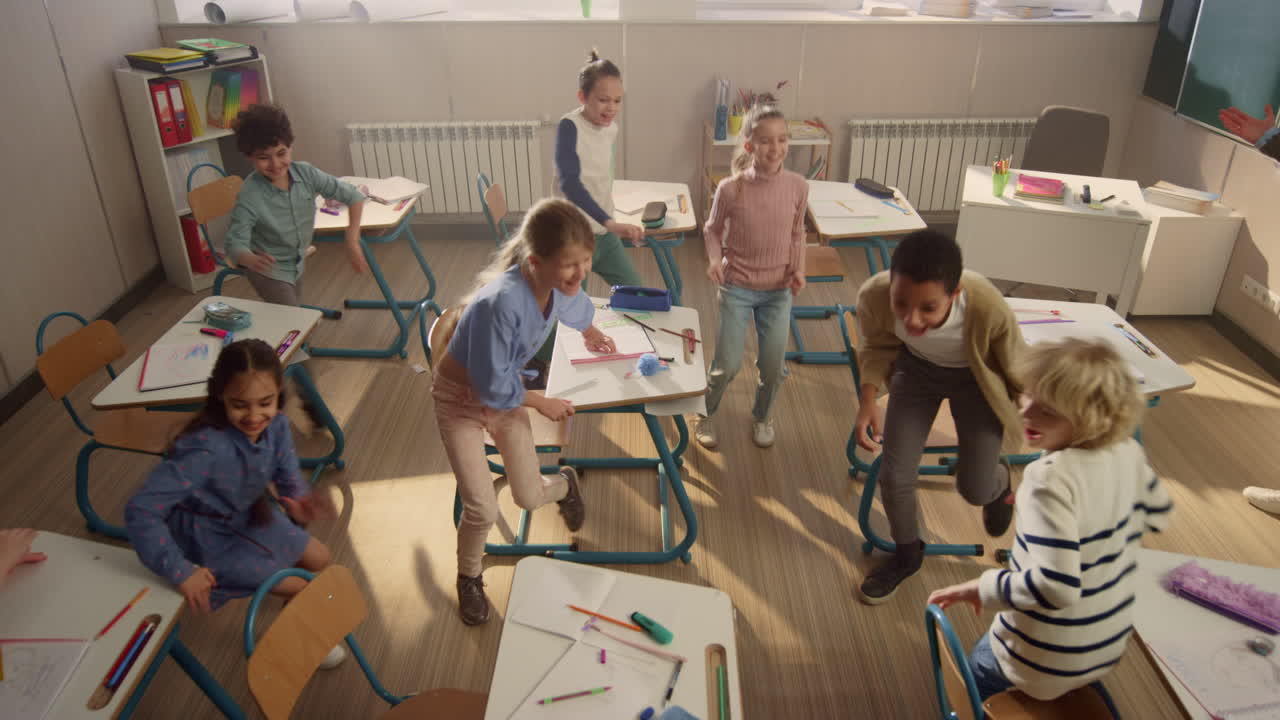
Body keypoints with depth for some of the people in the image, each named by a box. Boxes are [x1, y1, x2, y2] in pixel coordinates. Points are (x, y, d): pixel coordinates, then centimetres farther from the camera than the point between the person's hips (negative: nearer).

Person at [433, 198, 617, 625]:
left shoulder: (561, 285, -18)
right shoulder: (502, 302, -40)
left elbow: (578, 309, 11)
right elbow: (494, 387, -29)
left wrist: (591, 334, 31)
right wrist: (541, 403, -13)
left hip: (506, 392, 5)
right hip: (460, 398, -5)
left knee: (530, 499, 8)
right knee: (482, 510, -6)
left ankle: (565, 483, 45)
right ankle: (469, 578, 26)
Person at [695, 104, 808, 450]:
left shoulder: (798, 186, -11)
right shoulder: (730, 188, -17)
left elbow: (797, 234, 5)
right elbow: (713, 230, 0)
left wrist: (798, 269, -9)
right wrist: (714, 259, -18)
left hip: (778, 291, 2)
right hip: (736, 288, -2)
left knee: (773, 367, 9)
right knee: (727, 366, 1)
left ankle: (762, 416, 39)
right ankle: (706, 414, 32)